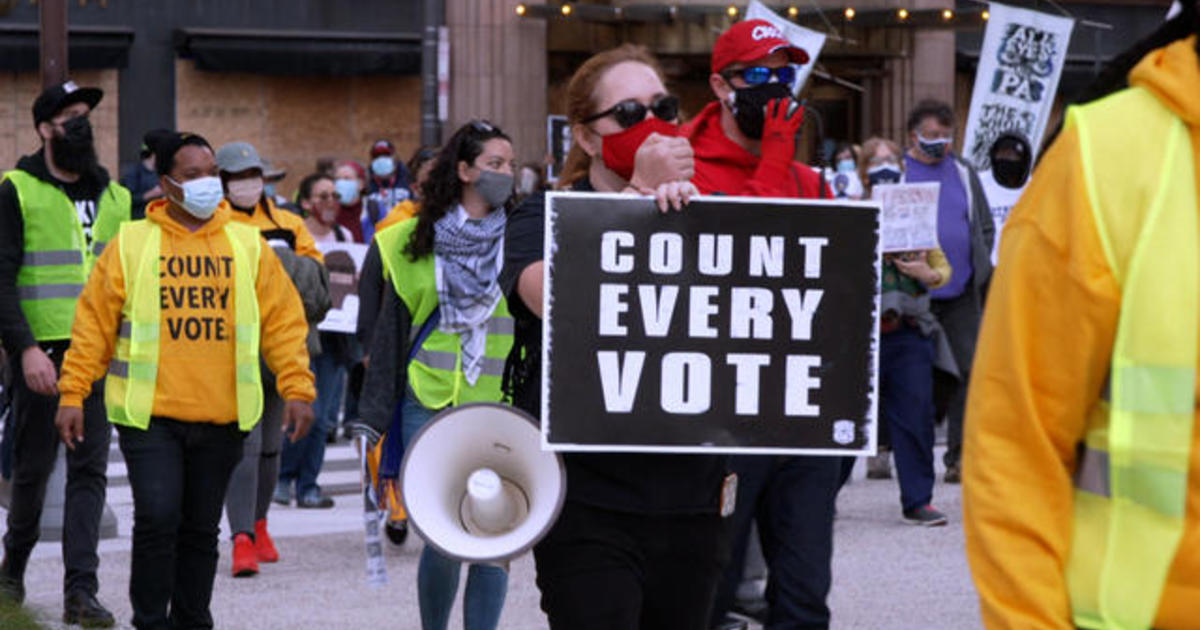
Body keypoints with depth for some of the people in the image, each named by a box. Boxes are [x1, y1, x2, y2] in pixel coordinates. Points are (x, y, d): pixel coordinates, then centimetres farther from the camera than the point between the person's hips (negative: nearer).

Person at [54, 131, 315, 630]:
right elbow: (94, 322, 3)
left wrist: (297, 389, -1)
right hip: (149, 415, -2)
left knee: (201, 529, 10)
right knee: (157, 517, -12)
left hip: (221, 419, 3)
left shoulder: (248, 245, 8)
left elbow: (283, 320, 8)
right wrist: (72, 395, -2)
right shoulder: (131, 244, 2)